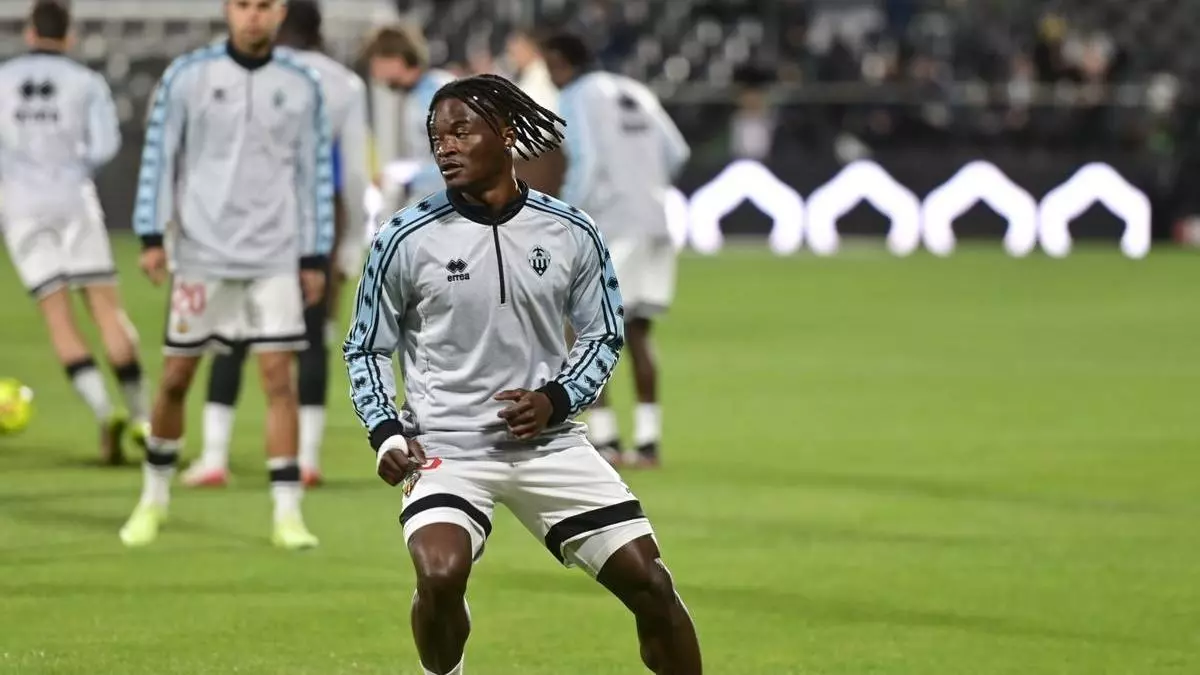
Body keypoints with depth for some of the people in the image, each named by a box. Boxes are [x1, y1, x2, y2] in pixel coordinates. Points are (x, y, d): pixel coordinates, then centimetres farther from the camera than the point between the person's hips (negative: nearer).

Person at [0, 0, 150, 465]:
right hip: (73, 200, -1)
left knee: (59, 318, -2)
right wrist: (78, 165, 10)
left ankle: (105, 414, -21)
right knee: (106, 308, 4)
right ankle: (141, 418, 0)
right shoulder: (87, 83, 2)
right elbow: (105, 145, -8)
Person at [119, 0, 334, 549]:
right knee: (176, 377, 5)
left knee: (278, 376, -8)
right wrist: (151, 237, -4)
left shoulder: (301, 85, 4)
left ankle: (287, 514, -6)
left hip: (275, 258, 0)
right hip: (201, 252, 0)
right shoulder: (187, 76, -1)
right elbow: (158, 156, 2)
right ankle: (154, 498, 24)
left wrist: (315, 257, 6)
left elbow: (316, 171, 8)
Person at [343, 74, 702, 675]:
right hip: (446, 445, -2)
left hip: (548, 441, 2)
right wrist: (386, 432, -10)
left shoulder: (571, 234, -2)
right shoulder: (407, 239, -6)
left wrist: (557, 399, -8)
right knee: (441, 576, -27)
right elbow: (366, 348, 5)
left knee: (649, 581, -2)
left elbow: (604, 335, 10)